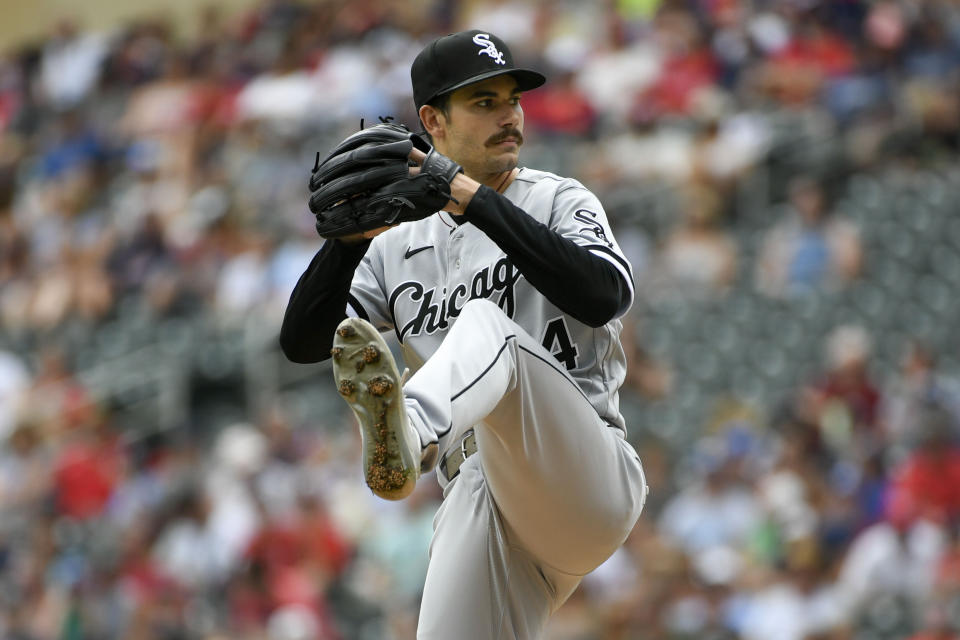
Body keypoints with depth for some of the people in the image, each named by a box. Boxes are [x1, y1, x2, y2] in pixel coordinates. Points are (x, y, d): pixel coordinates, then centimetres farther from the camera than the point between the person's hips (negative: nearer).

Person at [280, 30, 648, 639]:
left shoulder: (559, 201, 10)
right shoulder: (398, 246, 21)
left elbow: (605, 295, -12)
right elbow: (302, 341, 10)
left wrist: (475, 200, -15)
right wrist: (352, 237, -6)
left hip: (589, 476, -5)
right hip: (476, 506, 5)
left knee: (484, 324, -30)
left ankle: (408, 436, -63)